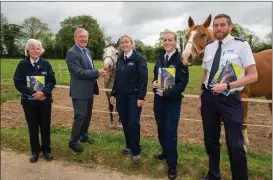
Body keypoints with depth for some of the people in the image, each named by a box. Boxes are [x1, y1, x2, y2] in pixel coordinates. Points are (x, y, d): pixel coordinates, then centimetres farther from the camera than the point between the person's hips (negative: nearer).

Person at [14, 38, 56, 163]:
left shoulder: (46, 64, -1)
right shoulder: (22, 64, -3)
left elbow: (52, 81, -3)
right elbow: (18, 83, -6)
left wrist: (43, 92, -21)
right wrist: (33, 93, -16)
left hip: (45, 101, 1)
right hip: (29, 101, 0)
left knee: (45, 126, 8)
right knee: (32, 127, 9)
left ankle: (46, 149, 25)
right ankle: (35, 151, 25)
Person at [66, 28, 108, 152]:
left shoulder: (87, 50, 12)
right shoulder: (71, 53, -17)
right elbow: (80, 72, -24)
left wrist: (98, 73, 4)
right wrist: (98, 72, -22)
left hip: (89, 90, 9)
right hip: (80, 91, -9)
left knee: (88, 115, 18)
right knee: (80, 116, -2)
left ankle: (84, 136, 36)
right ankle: (73, 141, 15)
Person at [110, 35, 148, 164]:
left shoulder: (139, 58, -7)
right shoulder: (120, 58, 10)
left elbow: (143, 78, -12)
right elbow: (117, 78, 14)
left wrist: (141, 97, -17)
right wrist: (113, 94, 11)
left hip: (134, 96, -5)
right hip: (121, 96, 5)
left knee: (133, 124, -4)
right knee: (124, 123, 11)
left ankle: (136, 151, 11)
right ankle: (129, 145, 29)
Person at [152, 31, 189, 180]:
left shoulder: (180, 59, -11)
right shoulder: (160, 59, 9)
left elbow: (183, 82, -16)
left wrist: (167, 92, -22)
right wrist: (154, 82, -5)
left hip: (173, 100, -6)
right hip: (158, 99, 6)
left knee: (171, 132, 0)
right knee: (161, 129, 17)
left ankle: (172, 164, 16)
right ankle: (165, 153, 40)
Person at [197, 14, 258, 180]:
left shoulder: (241, 45, -7)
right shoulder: (209, 48, 7)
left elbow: (253, 76, -11)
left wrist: (227, 85, -21)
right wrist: (201, 98, 11)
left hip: (230, 99, -5)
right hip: (209, 98, 5)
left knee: (235, 145, -2)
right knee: (210, 140, 16)